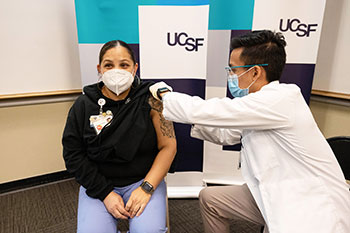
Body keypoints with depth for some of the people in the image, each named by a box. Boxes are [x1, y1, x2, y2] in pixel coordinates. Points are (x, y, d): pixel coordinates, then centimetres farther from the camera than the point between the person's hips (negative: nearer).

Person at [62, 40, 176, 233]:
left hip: (144, 179, -1)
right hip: (98, 184, 2)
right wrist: (105, 193, -10)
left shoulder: (150, 100, -7)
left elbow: (168, 146, -7)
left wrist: (146, 188, -16)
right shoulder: (83, 105, -1)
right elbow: (73, 154, -2)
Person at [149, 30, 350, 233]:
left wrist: (164, 93, -11)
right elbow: (227, 134, 13)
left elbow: (205, 111, -27)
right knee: (209, 198, 10)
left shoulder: (281, 99, -25)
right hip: (277, 194, 8)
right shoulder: (262, 101, 1)